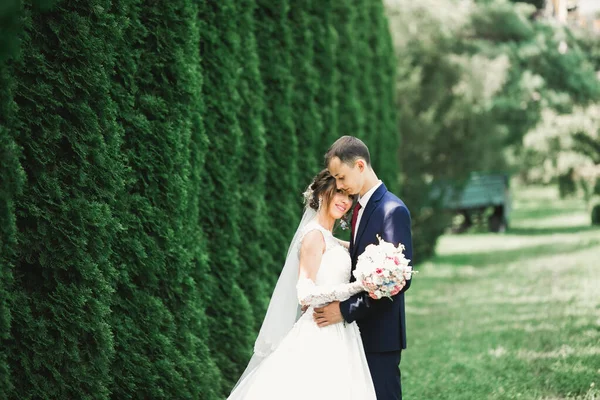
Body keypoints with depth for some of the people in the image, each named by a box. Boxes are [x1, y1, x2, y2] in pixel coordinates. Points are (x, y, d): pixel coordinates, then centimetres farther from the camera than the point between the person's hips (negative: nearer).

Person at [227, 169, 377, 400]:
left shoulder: (329, 240, 17)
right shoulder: (315, 236, -9)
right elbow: (306, 294, -18)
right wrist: (357, 287, -22)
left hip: (334, 339, 9)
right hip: (320, 338, -9)